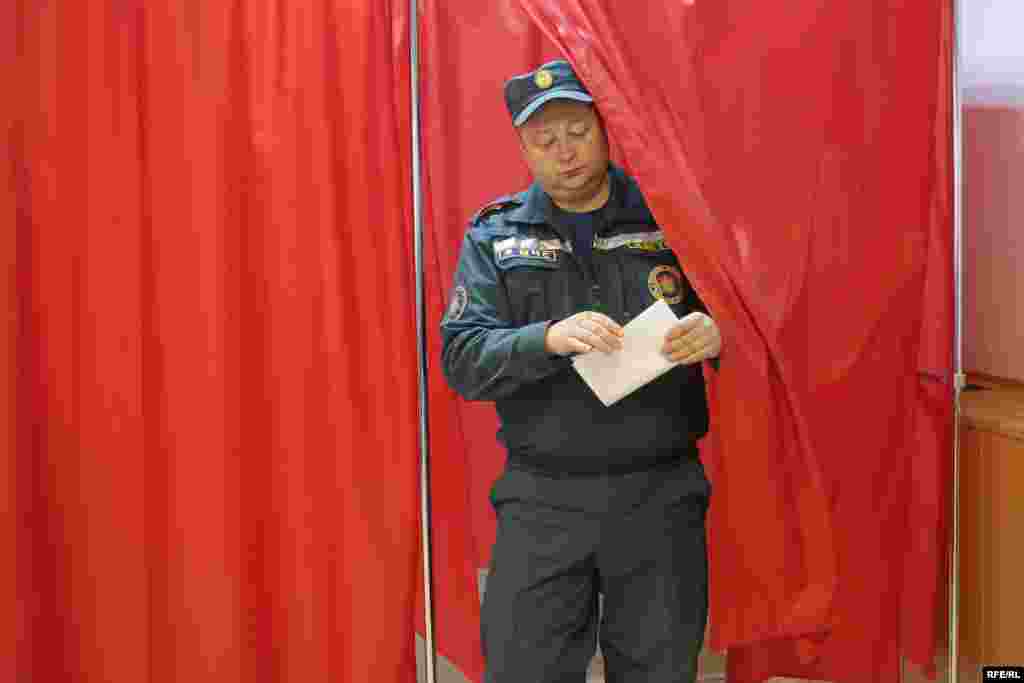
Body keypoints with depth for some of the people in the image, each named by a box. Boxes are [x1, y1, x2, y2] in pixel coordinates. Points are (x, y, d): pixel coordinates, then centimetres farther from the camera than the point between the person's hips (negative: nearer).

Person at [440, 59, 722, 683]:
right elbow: (462, 360, -5)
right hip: (542, 501, 0)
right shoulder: (495, 237, 5)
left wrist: (715, 334, -20)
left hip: (660, 495, 0)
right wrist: (548, 339, -24)